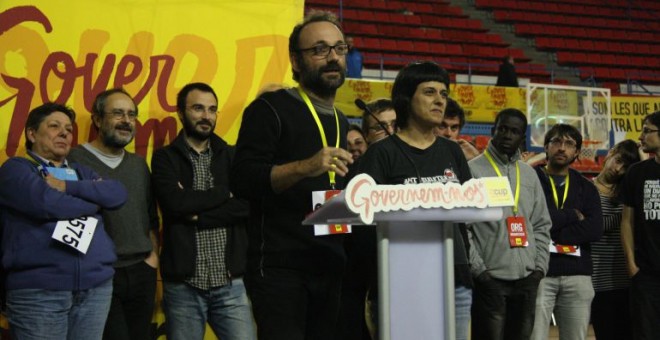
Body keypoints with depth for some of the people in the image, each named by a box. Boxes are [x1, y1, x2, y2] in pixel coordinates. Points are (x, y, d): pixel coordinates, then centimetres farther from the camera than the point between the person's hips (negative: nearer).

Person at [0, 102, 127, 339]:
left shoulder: (81, 172, 22)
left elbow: (117, 194, 3)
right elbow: (46, 203, -14)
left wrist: (68, 186, -8)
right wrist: (95, 200, 1)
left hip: (97, 286, 5)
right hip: (38, 289, -5)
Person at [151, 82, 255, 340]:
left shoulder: (232, 157, 10)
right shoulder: (165, 158, 4)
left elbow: (248, 205, -6)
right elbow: (175, 202, -14)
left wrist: (198, 215, -11)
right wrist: (226, 193, -4)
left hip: (230, 283, 1)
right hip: (183, 284, -1)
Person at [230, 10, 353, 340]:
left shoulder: (341, 122, 18)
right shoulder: (271, 109, -4)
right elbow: (242, 179, -16)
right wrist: (304, 167, -29)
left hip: (331, 268, 7)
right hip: (279, 266, -7)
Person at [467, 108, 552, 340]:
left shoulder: (529, 174, 16)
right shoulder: (473, 171, -3)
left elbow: (542, 225, 18)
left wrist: (540, 266, 6)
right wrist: (478, 269, -12)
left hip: (527, 279, 6)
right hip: (490, 278, -5)